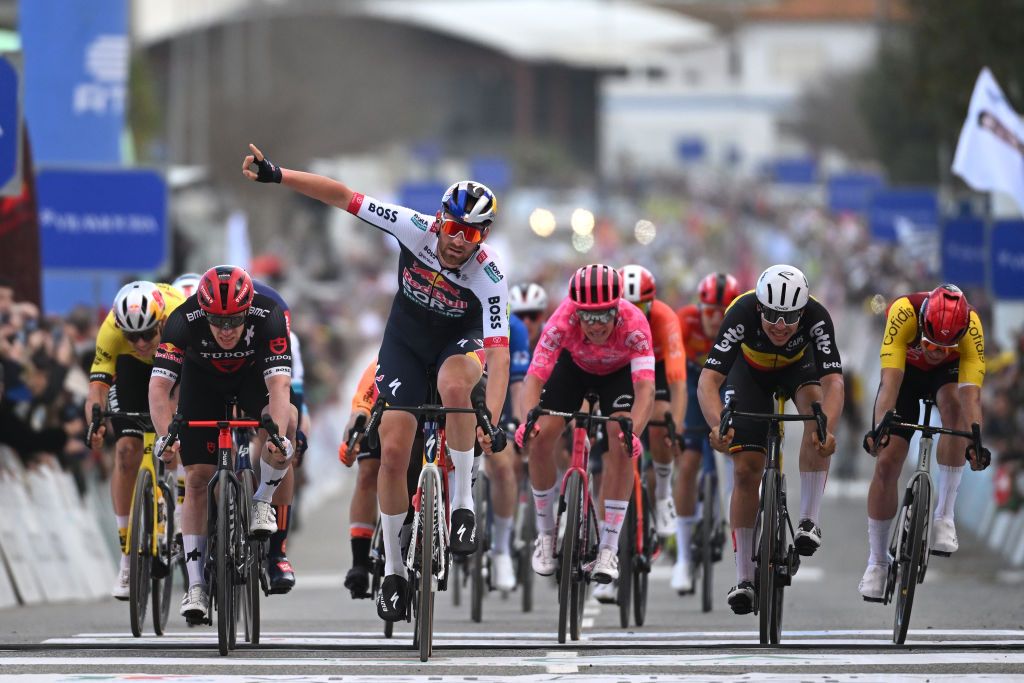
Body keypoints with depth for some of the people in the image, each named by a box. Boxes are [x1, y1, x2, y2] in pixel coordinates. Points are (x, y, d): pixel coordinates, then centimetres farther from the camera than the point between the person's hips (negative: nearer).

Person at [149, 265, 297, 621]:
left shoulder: (268, 317, -36)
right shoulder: (184, 320, -35)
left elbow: (279, 385, -44)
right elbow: (159, 386, -40)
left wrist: (279, 435, -60)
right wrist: (166, 434, -56)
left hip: (254, 374, 0)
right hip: (203, 378, 1)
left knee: (286, 420, -33)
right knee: (197, 478, -9)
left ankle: (262, 502, -9)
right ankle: (196, 585, -2)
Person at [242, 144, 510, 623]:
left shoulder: (489, 276, -31)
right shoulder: (416, 229, -27)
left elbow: (498, 353, -37)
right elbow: (343, 197, -24)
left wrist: (491, 420, -50)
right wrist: (276, 175, -30)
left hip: (460, 340, -2)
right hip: (407, 338, 2)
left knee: (454, 385, -38)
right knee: (393, 450, -7)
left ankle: (463, 499, -19)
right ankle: (392, 569, 7)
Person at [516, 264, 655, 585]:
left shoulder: (633, 324, -40)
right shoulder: (563, 320, -38)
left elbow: (645, 388, -46)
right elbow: (535, 376, -40)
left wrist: (633, 432, -63)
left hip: (619, 371, -1)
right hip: (573, 366, 1)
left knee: (621, 445, -21)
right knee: (540, 438, -14)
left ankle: (608, 549, -13)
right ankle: (546, 534, 7)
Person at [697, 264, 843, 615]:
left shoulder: (816, 317, -37)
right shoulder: (742, 314, -39)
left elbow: (833, 381, -44)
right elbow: (708, 379, -43)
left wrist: (827, 429, -63)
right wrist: (717, 426, -61)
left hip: (798, 365, 0)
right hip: (751, 369, 0)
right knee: (746, 469, -9)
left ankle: (809, 521, -25)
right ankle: (744, 577, 0)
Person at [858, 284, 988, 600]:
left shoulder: (971, 326, -36)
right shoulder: (903, 313, -38)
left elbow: (971, 393, -43)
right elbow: (890, 380, -44)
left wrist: (975, 442, -57)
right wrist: (879, 428, -58)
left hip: (947, 372, 0)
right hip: (906, 369, 0)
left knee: (954, 405, -35)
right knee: (886, 462, -8)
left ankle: (943, 516, -27)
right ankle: (877, 562, 8)